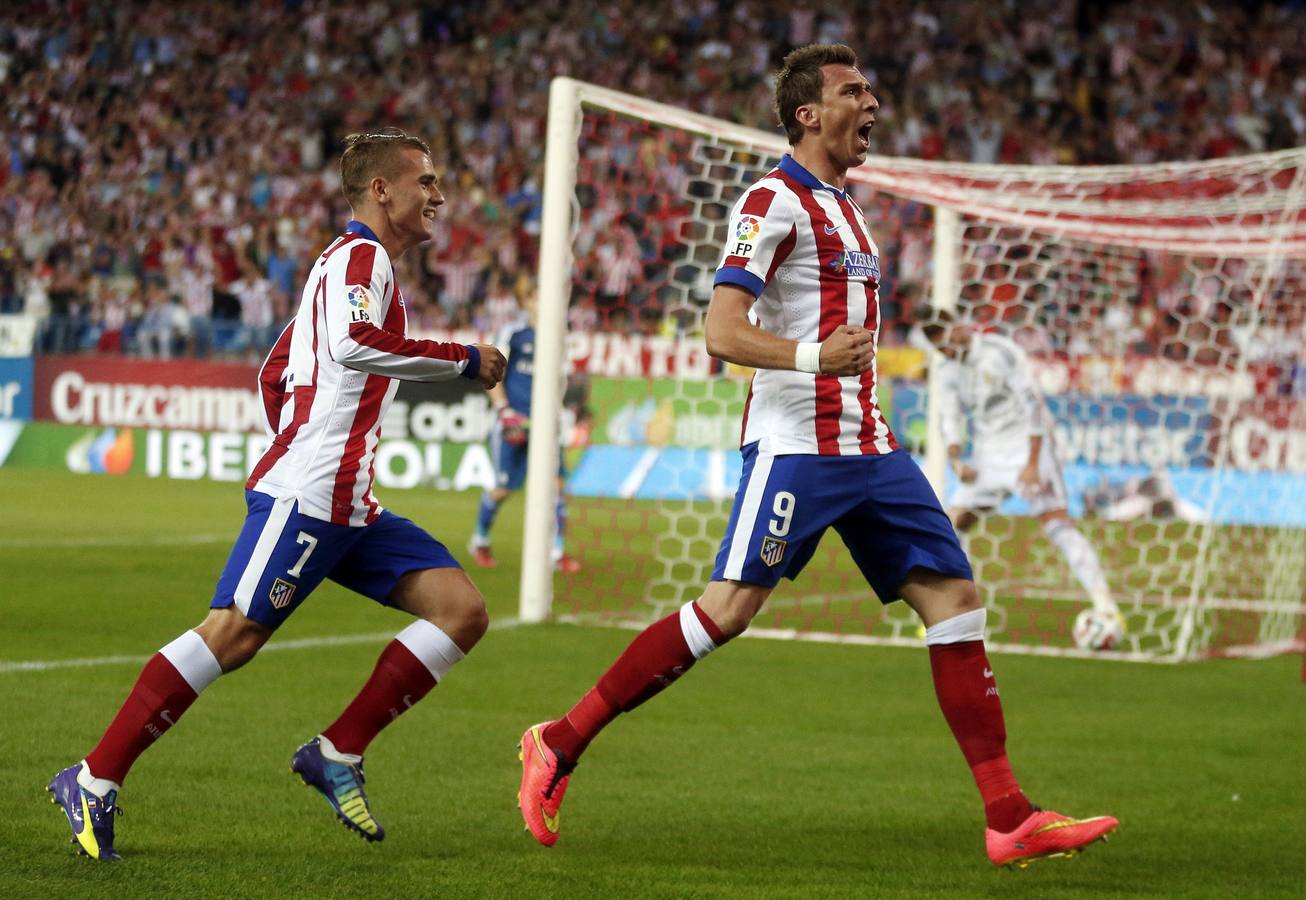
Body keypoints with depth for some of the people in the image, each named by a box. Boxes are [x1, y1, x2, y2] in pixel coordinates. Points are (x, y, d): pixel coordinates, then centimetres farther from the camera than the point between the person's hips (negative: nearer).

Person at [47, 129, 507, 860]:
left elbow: (274, 374, 29)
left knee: (463, 610, 0)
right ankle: (94, 782, -8)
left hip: (350, 509, 10)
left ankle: (337, 755, 1)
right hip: (305, 496, -10)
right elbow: (353, 343, -26)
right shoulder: (362, 255, -5)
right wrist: (464, 360, -18)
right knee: (232, 635, -14)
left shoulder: (351, 263, 25)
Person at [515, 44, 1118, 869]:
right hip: (795, 445, -8)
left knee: (956, 600, 0)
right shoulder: (774, 202, -8)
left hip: (869, 449, 8)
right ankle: (560, 747, -2)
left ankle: (1009, 818, -2)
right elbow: (723, 332, -18)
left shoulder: (844, 207, 20)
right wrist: (810, 357, -32)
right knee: (728, 609, -14)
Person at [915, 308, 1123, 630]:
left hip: (1027, 447, -7)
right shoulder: (950, 369, 6)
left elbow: (1033, 404, -18)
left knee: (1057, 524, -18)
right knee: (954, 523, 2)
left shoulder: (1000, 352, -16)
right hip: (989, 455, 7)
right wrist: (955, 461, -11)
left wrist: (1032, 464, -21)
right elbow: (951, 418, 9)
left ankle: (1105, 606, -22)